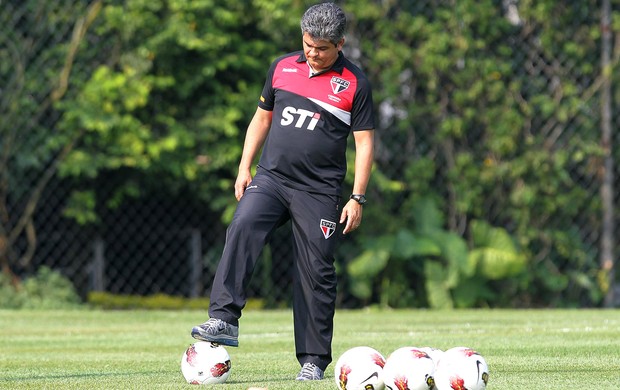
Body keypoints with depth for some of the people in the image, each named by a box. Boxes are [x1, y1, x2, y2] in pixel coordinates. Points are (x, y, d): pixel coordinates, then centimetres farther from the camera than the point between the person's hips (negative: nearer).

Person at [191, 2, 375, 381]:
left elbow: (365, 142, 0)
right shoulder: (283, 67, 10)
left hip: (319, 191, -2)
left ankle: (314, 360, 8)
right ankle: (224, 320, -32)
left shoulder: (355, 83, -1)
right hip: (271, 177, 3)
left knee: (317, 272, -2)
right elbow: (262, 118, 20)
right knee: (242, 229, -24)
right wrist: (245, 167, 11)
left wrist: (357, 198, -6)